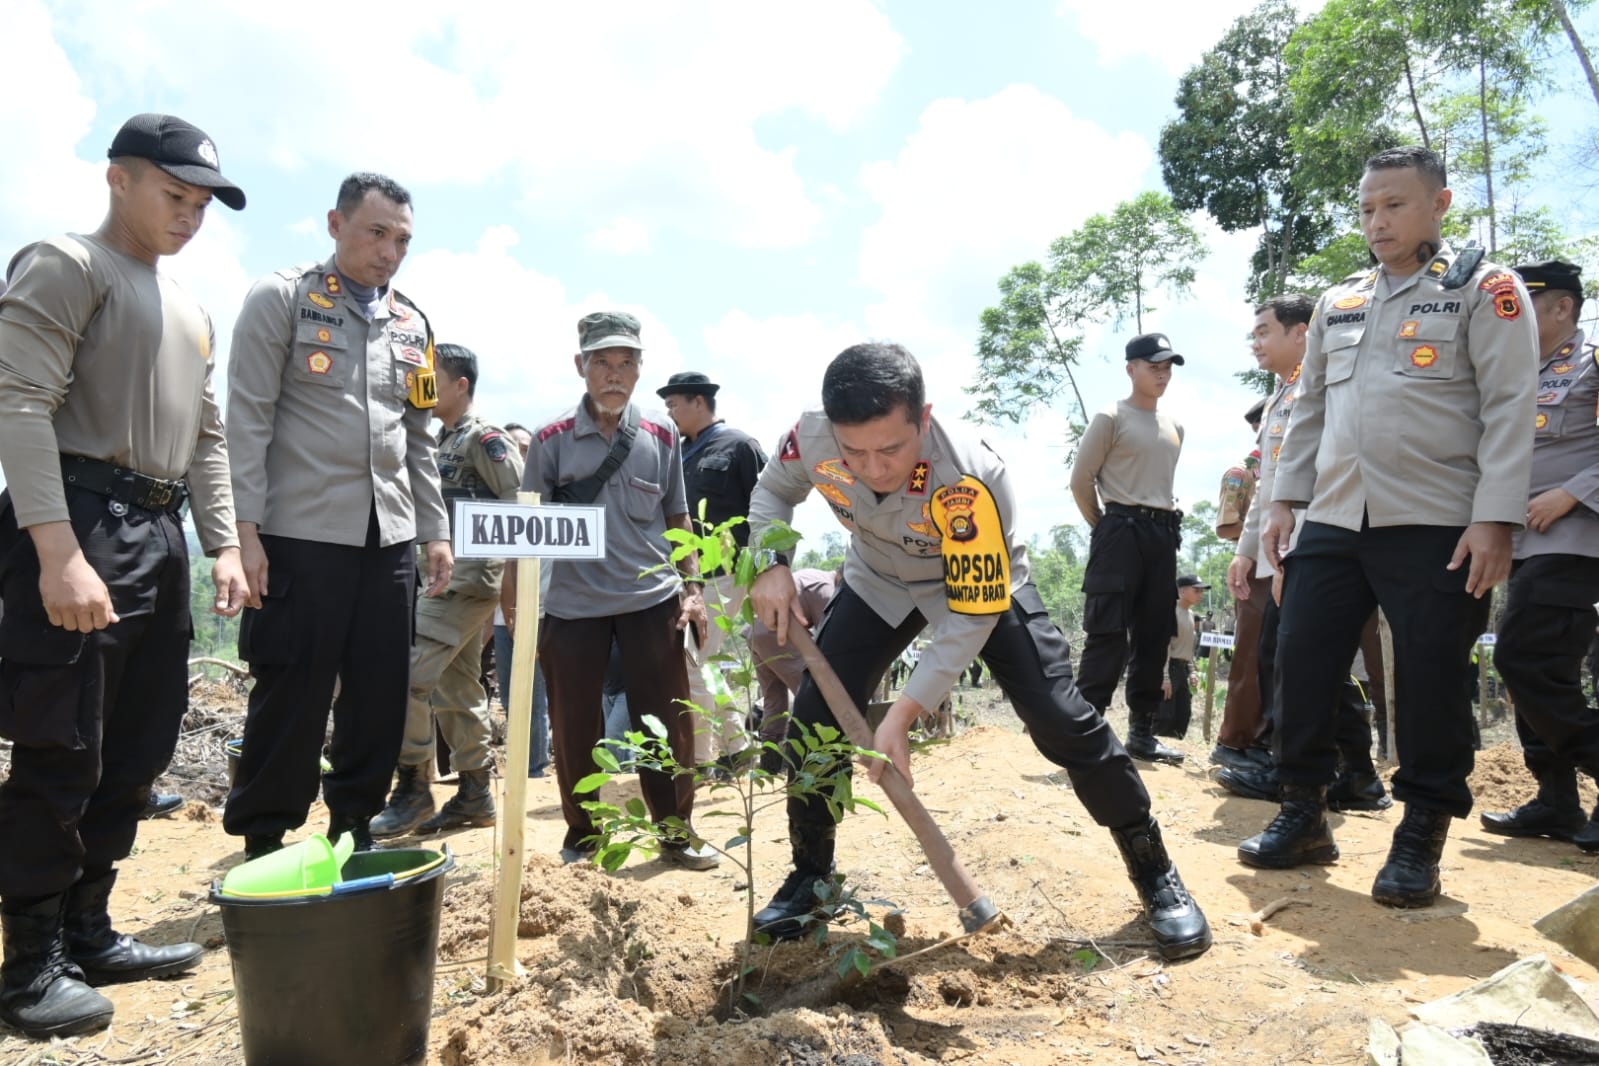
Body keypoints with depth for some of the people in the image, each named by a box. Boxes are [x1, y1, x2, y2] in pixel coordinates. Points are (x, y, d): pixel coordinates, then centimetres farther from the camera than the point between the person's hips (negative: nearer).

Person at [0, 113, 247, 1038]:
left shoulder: (192, 313, 22)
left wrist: (225, 545, 12)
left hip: (161, 536, 8)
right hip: (80, 526, -8)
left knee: (138, 751, 11)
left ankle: (87, 932, 24)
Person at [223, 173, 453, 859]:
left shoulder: (412, 324, 15)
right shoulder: (281, 300, 0)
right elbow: (248, 420, -6)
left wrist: (434, 531, 13)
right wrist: (245, 531, -13)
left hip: (389, 540, 5)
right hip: (301, 537, -5)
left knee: (381, 698, 8)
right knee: (290, 699, 1)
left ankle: (354, 831, 23)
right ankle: (261, 846, 16)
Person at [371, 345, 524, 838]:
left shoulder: (485, 438, -9)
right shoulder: (440, 441, 18)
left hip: (469, 581, -9)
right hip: (445, 581, 10)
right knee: (454, 689, 12)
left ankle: (412, 789, -2)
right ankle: (474, 795, 20)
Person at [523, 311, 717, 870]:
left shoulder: (661, 435, 3)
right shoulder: (552, 440, -2)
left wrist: (691, 588, 4)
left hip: (653, 599, 1)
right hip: (573, 605, 0)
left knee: (667, 722, 5)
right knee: (574, 728, 7)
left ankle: (677, 831, 20)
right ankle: (581, 834, 25)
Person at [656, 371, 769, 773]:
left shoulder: (739, 446, -6)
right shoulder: (681, 453, 14)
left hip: (724, 575, -8)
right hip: (687, 575, 8)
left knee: (690, 663, -10)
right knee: (701, 663, 12)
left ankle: (697, 759, 2)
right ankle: (736, 747, 24)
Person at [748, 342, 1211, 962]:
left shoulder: (971, 481, -40)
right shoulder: (813, 438, -29)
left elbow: (970, 615, -32)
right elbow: (773, 490, -4)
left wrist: (905, 711, -35)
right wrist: (772, 565, -22)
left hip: (980, 585, -3)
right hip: (878, 583, 4)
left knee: (1062, 721, -12)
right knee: (815, 718, -4)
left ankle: (1155, 874, 9)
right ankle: (809, 876, 18)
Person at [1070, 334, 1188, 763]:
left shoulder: (1175, 428, 17)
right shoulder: (1111, 418, -3)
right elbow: (1081, 479, -4)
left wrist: (1164, 527, 15)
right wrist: (1105, 529, 1)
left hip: (1163, 534, 7)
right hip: (1122, 531, -7)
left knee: (1153, 637, 8)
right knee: (1108, 635, -12)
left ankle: (1141, 732, 16)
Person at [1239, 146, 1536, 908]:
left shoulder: (1483, 289, 2)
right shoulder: (1336, 303, 17)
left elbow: (1508, 409, -6)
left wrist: (1495, 519, -15)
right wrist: (1285, 499, 10)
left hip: (1435, 527, -5)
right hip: (1334, 521, 5)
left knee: (1431, 683, 0)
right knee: (1302, 663, 3)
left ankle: (1421, 837, 15)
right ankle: (1304, 814, 18)